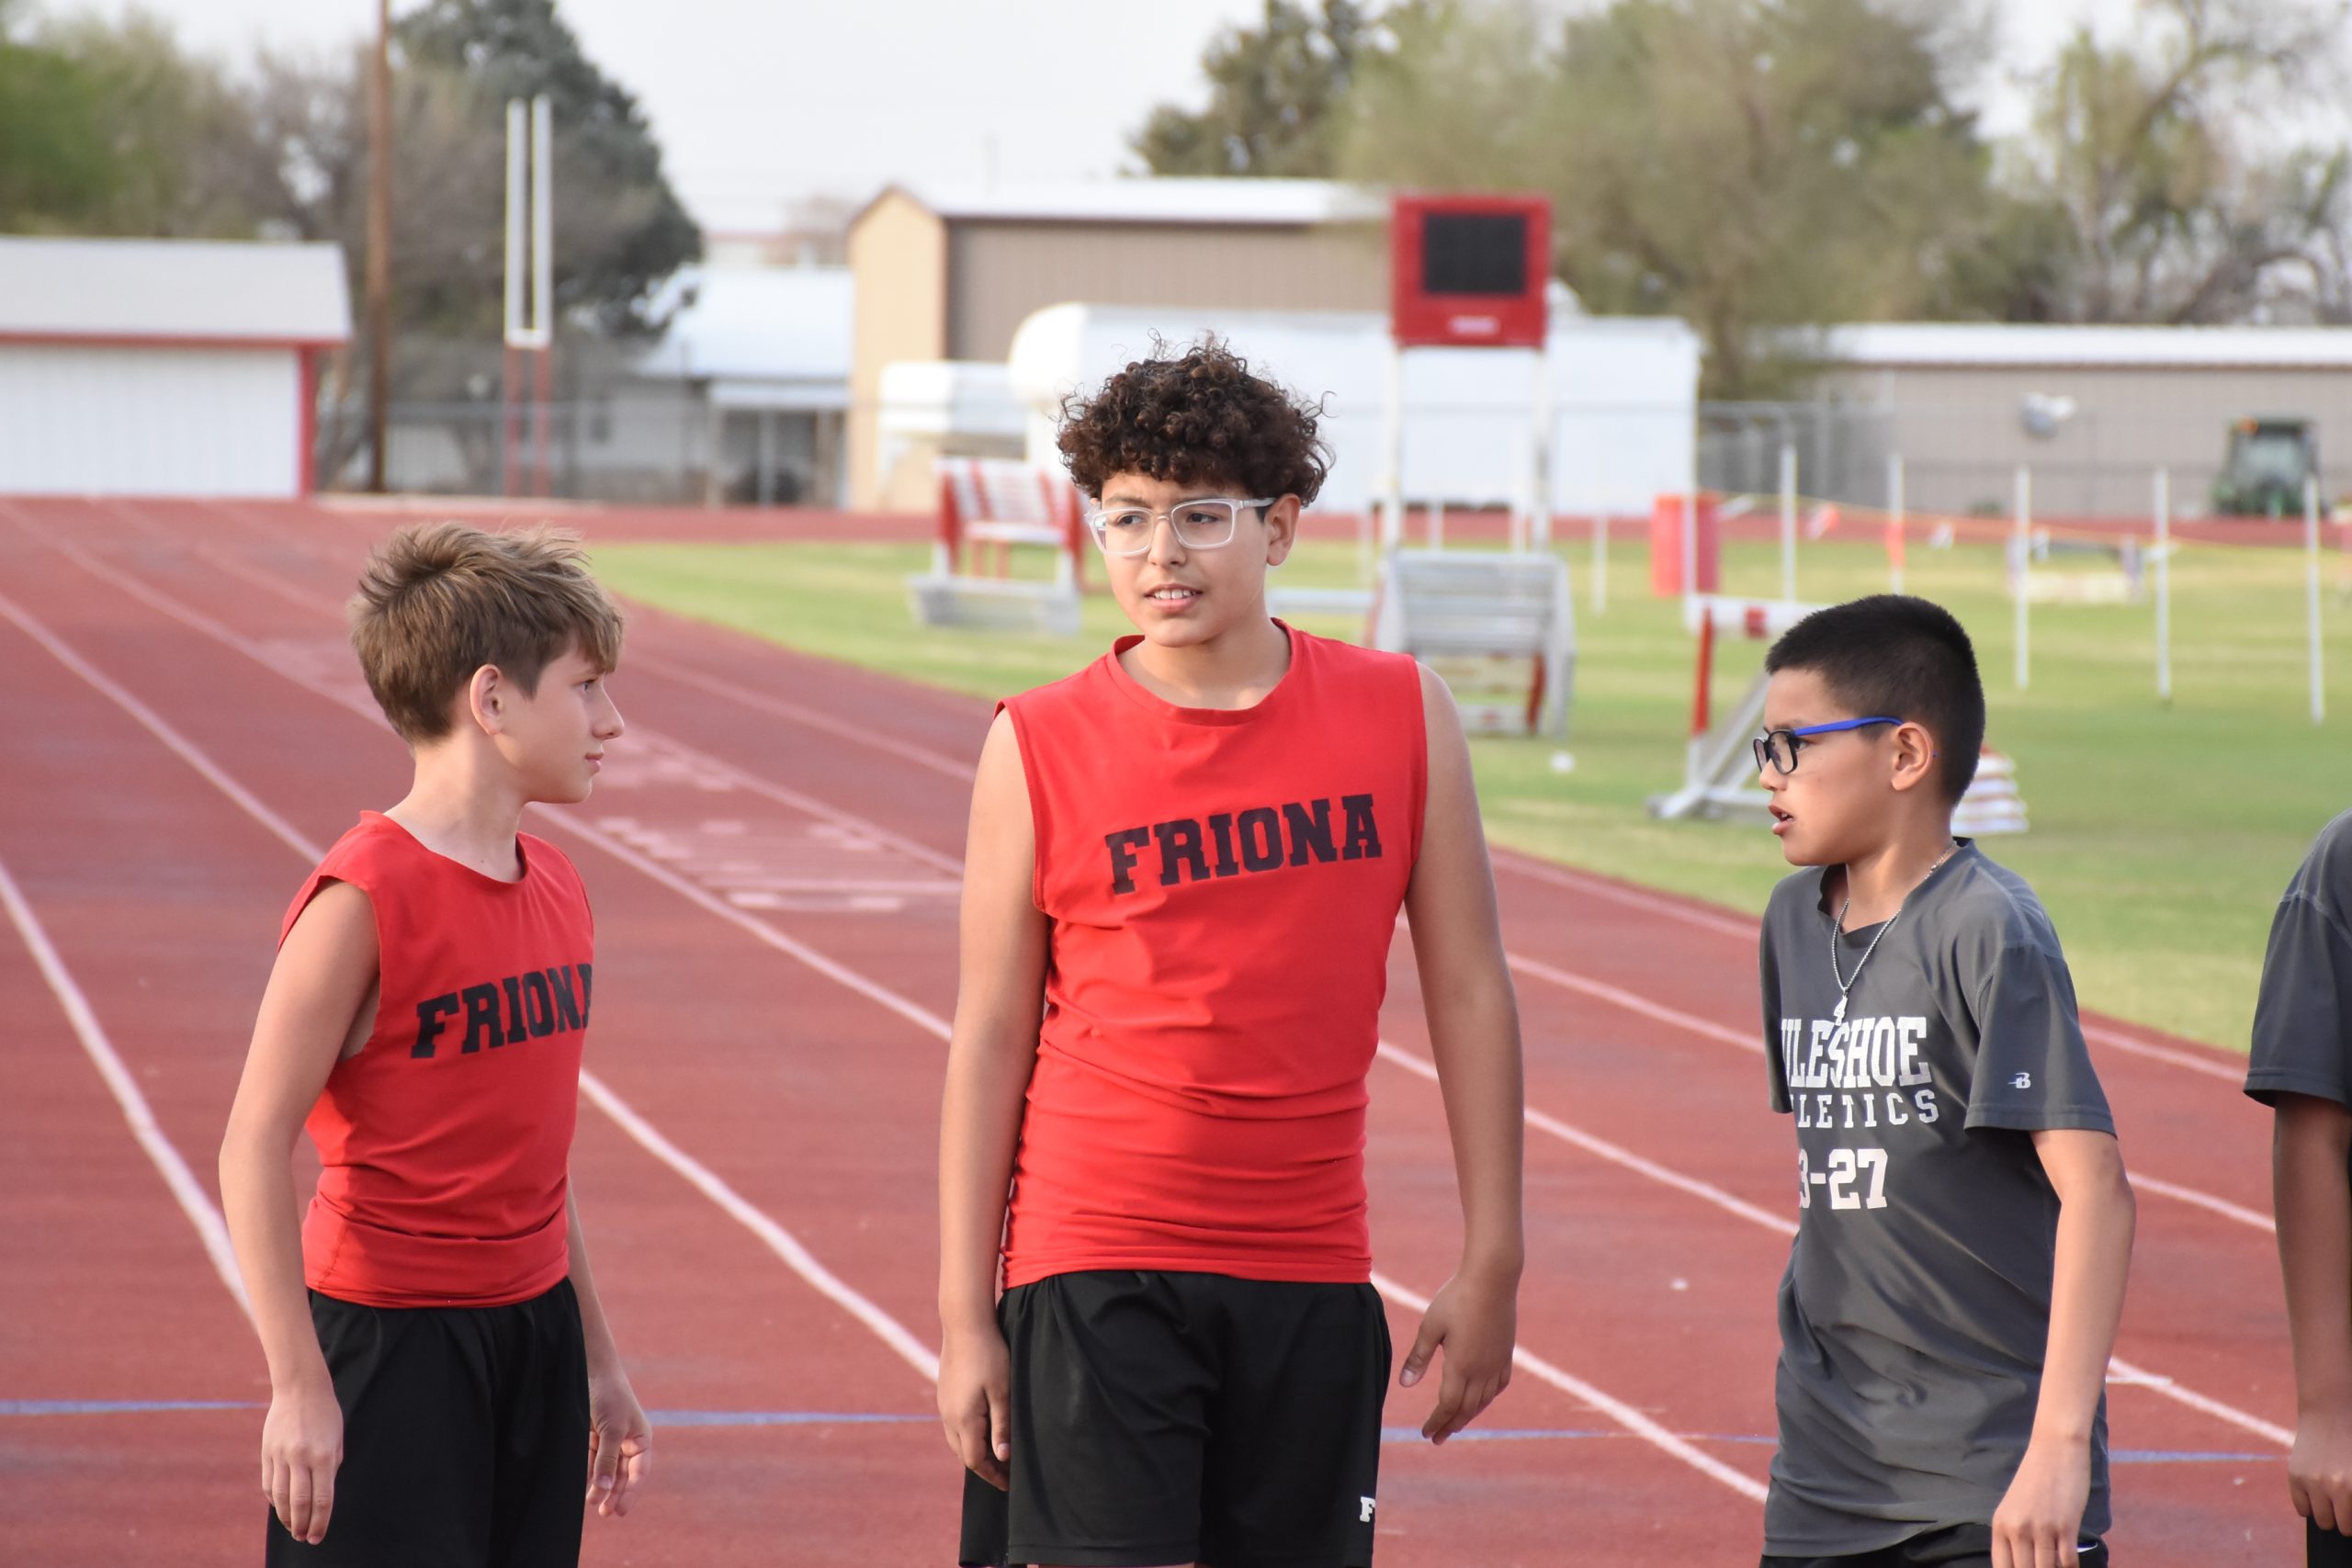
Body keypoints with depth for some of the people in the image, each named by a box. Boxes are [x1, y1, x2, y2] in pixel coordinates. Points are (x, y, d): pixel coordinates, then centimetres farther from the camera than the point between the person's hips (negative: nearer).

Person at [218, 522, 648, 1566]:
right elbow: (253, 1147, -15)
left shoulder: (556, 887, 9)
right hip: (388, 1340, -7)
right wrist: (299, 1385, -17)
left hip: (534, 1329, 7)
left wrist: (595, 1361, 19)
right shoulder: (362, 899, -15)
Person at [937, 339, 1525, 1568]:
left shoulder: (1400, 716, 2)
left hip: (1312, 1279, 2)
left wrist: (1491, 1263, 3)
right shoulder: (1040, 748, -2)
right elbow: (989, 1035, 1)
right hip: (1095, 1268, -2)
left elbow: (1469, 993, 6)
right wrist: (963, 1316, -1)